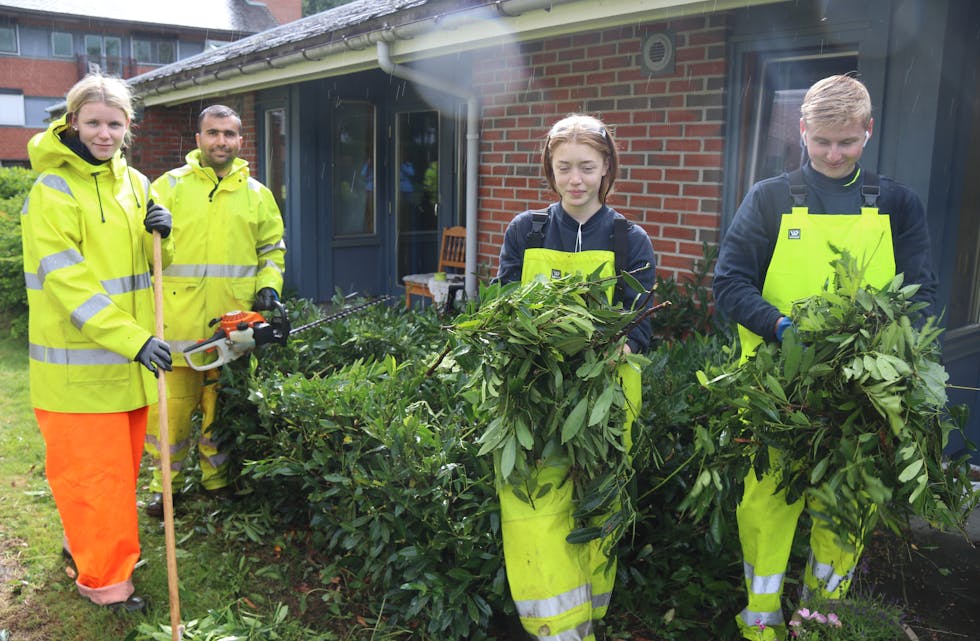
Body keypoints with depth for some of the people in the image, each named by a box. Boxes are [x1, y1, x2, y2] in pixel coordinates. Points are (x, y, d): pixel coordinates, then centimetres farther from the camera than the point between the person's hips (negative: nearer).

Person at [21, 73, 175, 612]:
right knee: (93, 469, 1)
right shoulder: (53, 192, -11)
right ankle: (106, 579, 16)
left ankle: (86, 542, 39)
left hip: (131, 356, 7)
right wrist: (133, 340, -28)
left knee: (122, 462, 18)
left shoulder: (133, 183, 9)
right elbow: (69, 282, -20)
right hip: (79, 362, -7)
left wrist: (161, 234, -9)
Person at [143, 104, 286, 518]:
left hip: (233, 323, 2)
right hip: (178, 320, -2)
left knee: (223, 406, 12)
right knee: (172, 404, 2)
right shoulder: (170, 185, 5)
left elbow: (272, 249, 16)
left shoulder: (257, 194, 12)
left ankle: (217, 479, 27)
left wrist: (269, 287, 3)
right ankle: (164, 484, 19)